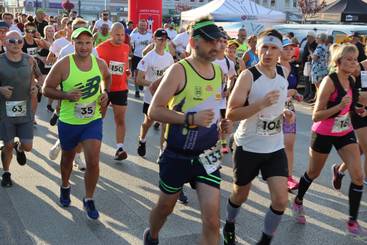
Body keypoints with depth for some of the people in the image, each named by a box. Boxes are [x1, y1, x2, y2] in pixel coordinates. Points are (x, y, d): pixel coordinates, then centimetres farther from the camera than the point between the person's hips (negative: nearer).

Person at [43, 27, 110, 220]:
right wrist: (66, 95, -25)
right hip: (68, 122, -1)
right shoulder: (63, 65, -16)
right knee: (67, 158, 20)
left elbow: (107, 77, 18)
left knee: (93, 162, -8)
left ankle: (89, 200, 13)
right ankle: (65, 187, 50)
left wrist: (105, 92, 0)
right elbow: (46, 89, -9)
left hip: (93, 120, 1)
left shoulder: (100, 63, -6)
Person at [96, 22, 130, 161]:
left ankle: (119, 148, -2)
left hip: (120, 88, 3)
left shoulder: (126, 48, 5)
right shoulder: (101, 48, -9)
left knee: (120, 119, -3)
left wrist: (128, 71, 4)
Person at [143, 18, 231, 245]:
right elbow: (154, 111, -18)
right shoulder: (179, 70, -14)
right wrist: (191, 119, -28)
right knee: (166, 206, 19)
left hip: (208, 155, 4)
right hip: (178, 155, -4)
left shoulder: (218, 70, 6)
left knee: (212, 220, -4)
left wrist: (222, 123, 2)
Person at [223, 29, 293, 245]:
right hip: (248, 147, -4)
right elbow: (231, 114, -21)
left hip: (276, 148, 4)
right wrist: (261, 104, -31)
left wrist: (284, 112, 1)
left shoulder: (284, 73, 1)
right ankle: (229, 227, 46)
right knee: (241, 195, 16)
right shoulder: (248, 76, -17)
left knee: (281, 200, -4)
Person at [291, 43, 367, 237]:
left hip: (345, 132, 6)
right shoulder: (329, 81, -21)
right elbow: (316, 116, -22)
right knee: (313, 173, 14)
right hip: (324, 134, -6)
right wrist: (339, 106, -34)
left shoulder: (351, 80, 0)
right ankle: (298, 203, 42)